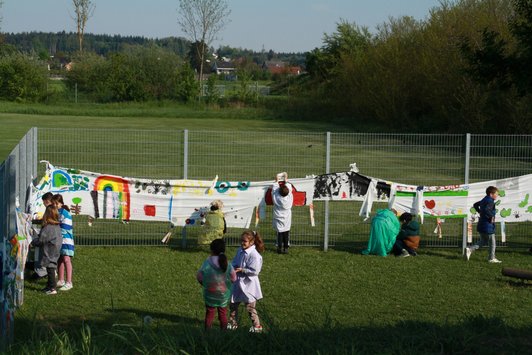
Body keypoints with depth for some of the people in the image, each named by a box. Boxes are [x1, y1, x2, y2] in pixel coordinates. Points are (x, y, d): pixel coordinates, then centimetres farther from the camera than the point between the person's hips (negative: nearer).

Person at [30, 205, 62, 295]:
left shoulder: (47, 228, -21)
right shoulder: (57, 226, 6)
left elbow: (40, 240, -17)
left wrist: (32, 242, 3)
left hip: (49, 253, -8)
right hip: (55, 253, 8)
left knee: (50, 269, -4)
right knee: (51, 269, 17)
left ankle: (52, 288, -3)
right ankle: (49, 286, 27)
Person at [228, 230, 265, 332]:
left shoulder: (254, 255, -23)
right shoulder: (240, 250, 2)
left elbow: (255, 271, -22)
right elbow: (234, 262, 15)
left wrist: (242, 270, -23)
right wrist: (233, 268, -7)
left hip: (248, 285, -8)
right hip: (237, 283, 8)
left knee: (250, 307, 1)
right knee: (233, 304, 17)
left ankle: (257, 325, 17)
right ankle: (233, 323, 33)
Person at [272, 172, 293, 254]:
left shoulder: (276, 198, -19)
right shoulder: (289, 197, -14)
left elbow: (274, 189, -2)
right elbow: (289, 187, 2)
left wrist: (277, 181, 11)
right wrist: (285, 180, 15)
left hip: (278, 218, -1)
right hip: (287, 219, 1)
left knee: (279, 233, 4)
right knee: (286, 233, 8)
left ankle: (280, 248, 3)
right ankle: (286, 248, 9)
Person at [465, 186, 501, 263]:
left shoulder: (484, 200, 11)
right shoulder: (490, 202, -19)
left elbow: (475, 205, 25)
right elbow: (486, 210, -36)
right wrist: (491, 217, -25)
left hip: (481, 225, 9)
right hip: (488, 226, -9)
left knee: (483, 242, 20)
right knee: (492, 243, 6)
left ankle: (470, 249, 6)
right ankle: (491, 258, 13)